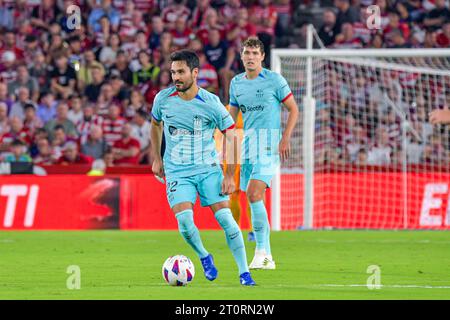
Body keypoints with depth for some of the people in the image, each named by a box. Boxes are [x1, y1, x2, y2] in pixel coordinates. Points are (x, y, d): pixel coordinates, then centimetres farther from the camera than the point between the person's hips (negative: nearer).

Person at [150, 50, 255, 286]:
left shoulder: (211, 103, -11)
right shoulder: (163, 99, -3)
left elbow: (231, 137, -4)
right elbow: (155, 124, 19)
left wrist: (229, 175, -8)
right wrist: (156, 159, 16)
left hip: (208, 169, -1)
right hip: (177, 173, 1)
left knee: (226, 218, -11)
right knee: (184, 222, -18)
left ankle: (244, 272, -2)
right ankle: (204, 257, 12)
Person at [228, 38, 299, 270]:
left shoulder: (274, 80, -3)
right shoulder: (236, 83, 13)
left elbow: (293, 110, 0)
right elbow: (231, 117, 21)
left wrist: (286, 138, -10)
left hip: (268, 141, -6)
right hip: (247, 142, 6)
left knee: (254, 194, -21)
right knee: (255, 199, 5)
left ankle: (262, 251, -15)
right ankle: (266, 258, 12)